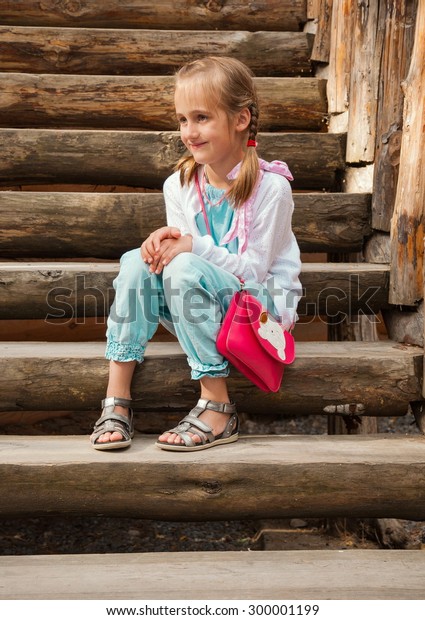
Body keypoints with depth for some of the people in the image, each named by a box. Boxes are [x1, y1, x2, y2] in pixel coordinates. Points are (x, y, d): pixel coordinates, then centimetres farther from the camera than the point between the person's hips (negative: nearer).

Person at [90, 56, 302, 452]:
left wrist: (194, 246, -26)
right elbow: (182, 247, 2)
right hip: (204, 315, 5)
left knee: (186, 268, -31)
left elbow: (254, 270, -15)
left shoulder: (271, 187, -15)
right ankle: (116, 402, -19)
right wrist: (165, 242, -22)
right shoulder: (179, 185, 0)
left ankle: (218, 409, -25)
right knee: (138, 262, -19)